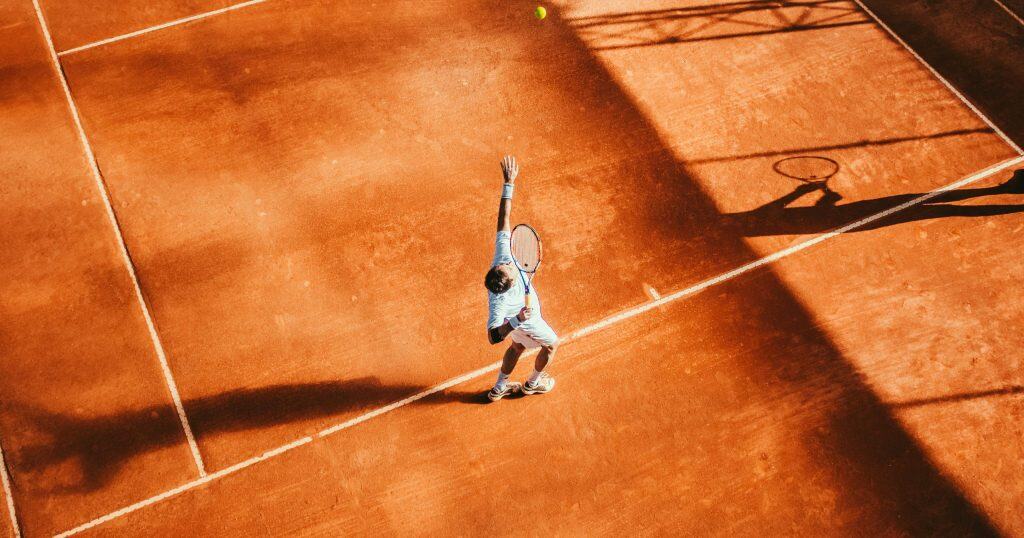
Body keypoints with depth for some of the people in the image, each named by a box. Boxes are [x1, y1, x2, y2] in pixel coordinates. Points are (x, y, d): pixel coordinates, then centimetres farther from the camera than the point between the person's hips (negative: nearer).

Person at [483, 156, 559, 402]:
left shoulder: (503, 256, -40)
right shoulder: (499, 303, -51)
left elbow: (503, 220, -37)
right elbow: (493, 337, -51)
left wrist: (509, 183, -39)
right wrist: (516, 321, -65)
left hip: (520, 315, 6)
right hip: (526, 322, -6)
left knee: (517, 347, 31)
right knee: (552, 345, 23)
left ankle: (499, 388, 52)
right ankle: (532, 383, 50)